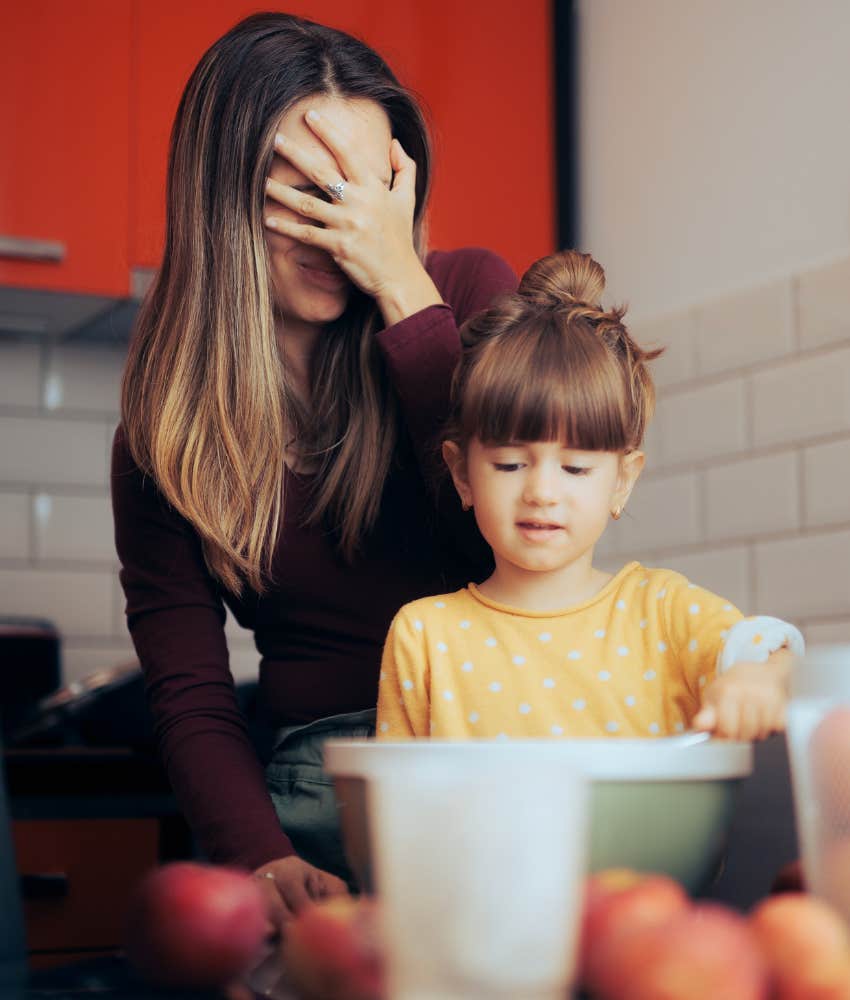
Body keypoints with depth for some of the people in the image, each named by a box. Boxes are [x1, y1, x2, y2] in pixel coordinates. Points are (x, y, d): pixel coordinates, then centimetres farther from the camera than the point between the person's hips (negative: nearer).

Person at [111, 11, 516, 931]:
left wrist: (404, 287, -13)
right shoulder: (163, 426, 4)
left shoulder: (467, 294, 3)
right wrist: (263, 858, -20)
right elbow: (188, 692, 0)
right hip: (320, 780, 1)